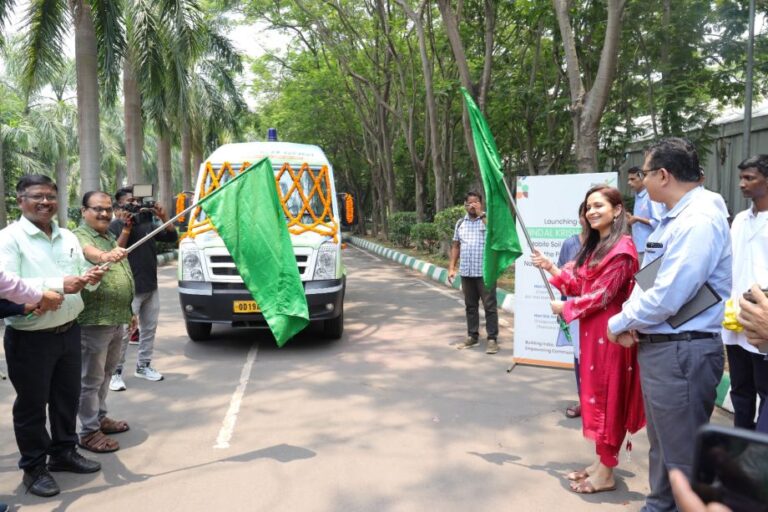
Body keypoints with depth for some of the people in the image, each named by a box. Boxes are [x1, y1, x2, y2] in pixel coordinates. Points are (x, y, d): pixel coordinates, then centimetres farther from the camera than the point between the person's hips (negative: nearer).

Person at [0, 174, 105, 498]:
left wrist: (90, 278, -7)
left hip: (68, 331, 6)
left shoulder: (68, 237, 10)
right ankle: (33, 467, 23)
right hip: (29, 338, -6)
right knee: (32, 404, 7)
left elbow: (80, 274, 17)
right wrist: (58, 285, -28)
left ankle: (64, 453, 36)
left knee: (67, 396, 18)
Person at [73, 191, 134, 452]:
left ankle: (100, 417, 33)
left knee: (105, 374, 19)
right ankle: (89, 432, 9)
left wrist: (129, 313, 23)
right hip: (94, 321, -8)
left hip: (116, 320, 8)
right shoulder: (79, 237, -11)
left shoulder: (110, 237, 15)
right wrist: (105, 256, -60)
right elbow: (89, 252, -37)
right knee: (91, 379, 0)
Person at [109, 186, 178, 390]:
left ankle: (143, 366, 23)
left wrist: (163, 217, -4)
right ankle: (115, 372, 1)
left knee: (149, 328, 11)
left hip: (151, 287, 7)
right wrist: (126, 227, -20)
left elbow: (172, 237, 9)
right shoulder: (116, 226, -5)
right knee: (124, 332, -7)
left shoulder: (146, 222, 13)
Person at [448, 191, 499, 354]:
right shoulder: (460, 223, 10)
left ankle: (492, 338, 5)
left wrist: (481, 214, -20)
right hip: (466, 272, 5)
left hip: (485, 272, -5)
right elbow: (456, 246, 14)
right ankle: (472, 336, 22)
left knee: (489, 306, -1)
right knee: (470, 306, 12)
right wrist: (452, 268, 8)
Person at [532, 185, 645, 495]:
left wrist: (565, 308, -8)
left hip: (609, 331, -9)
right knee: (595, 393, 14)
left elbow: (601, 294, -18)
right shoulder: (595, 245, 14)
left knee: (607, 396, 0)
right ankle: (601, 461, 26)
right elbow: (580, 283, 13)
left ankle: (606, 473, 12)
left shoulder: (622, 248, -16)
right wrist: (551, 268, 3)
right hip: (591, 330, 9)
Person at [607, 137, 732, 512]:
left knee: (683, 456, 3)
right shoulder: (674, 218, 11)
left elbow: (667, 297, -26)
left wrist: (619, 323, -12)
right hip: (658, 347, 10)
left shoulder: (699, 220, -20)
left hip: (682, 352, -10)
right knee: (662, 446, 24)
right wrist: (630, 319, -4)